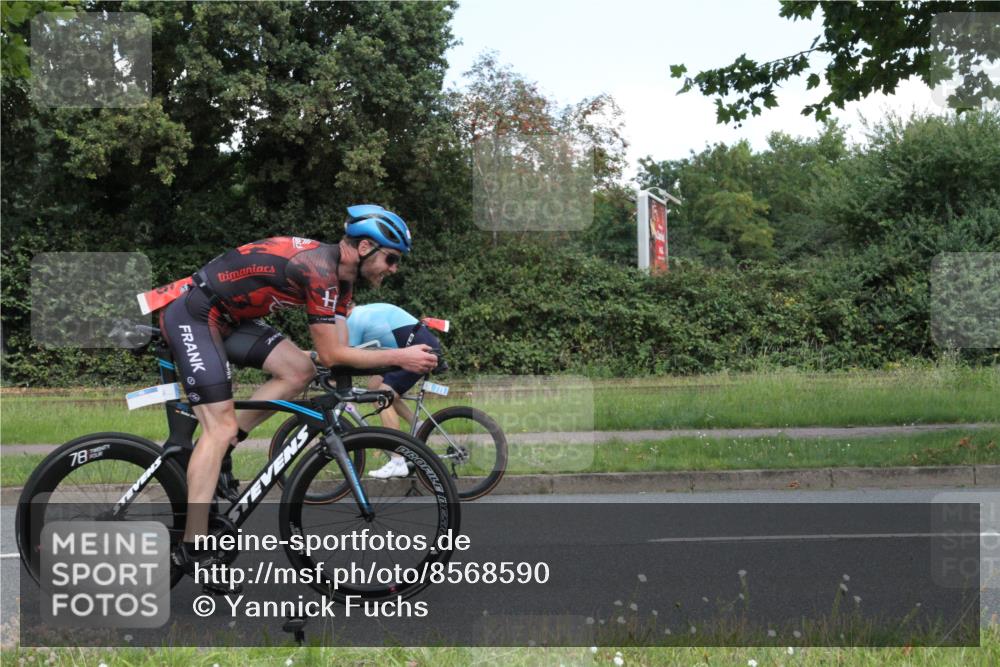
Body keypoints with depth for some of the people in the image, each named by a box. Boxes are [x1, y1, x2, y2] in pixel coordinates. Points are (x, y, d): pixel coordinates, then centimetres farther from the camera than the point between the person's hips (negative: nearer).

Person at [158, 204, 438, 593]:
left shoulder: (341, 276, 7)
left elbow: (341, 351, 4)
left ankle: (213, 454, 4)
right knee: (221, 427, -14)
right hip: (191, 315, -9)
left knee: (299, 371, -3)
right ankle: (192, 548, -14)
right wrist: (399, 357, -19)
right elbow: (331, 356, -22)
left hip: (228, 318, 9)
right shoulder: (320, 269, -23)